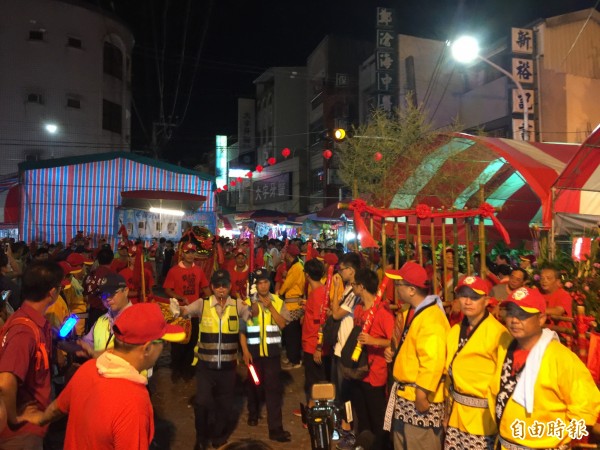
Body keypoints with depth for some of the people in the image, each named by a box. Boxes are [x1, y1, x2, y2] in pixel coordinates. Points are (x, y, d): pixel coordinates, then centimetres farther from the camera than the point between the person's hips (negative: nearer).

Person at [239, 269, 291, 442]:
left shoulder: (278, 302, 2)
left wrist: (270, 307, -16)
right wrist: (245, 351, -9)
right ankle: (253, 413, 44)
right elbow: (241, 329, -2)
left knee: (273, 387, -4)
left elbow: (282, 324, -7)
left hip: (272, 351, 0)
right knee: (254, 384, 18)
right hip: (253, 350, 0)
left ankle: (275, 428, 2)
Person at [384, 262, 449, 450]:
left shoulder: (431, 318, -23)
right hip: (404, 394, 10)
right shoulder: (411, 312, 9)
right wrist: (394, 351, 4)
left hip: (418, 398, -10)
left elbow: (432, 361, -28)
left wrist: (422, 394, -24)